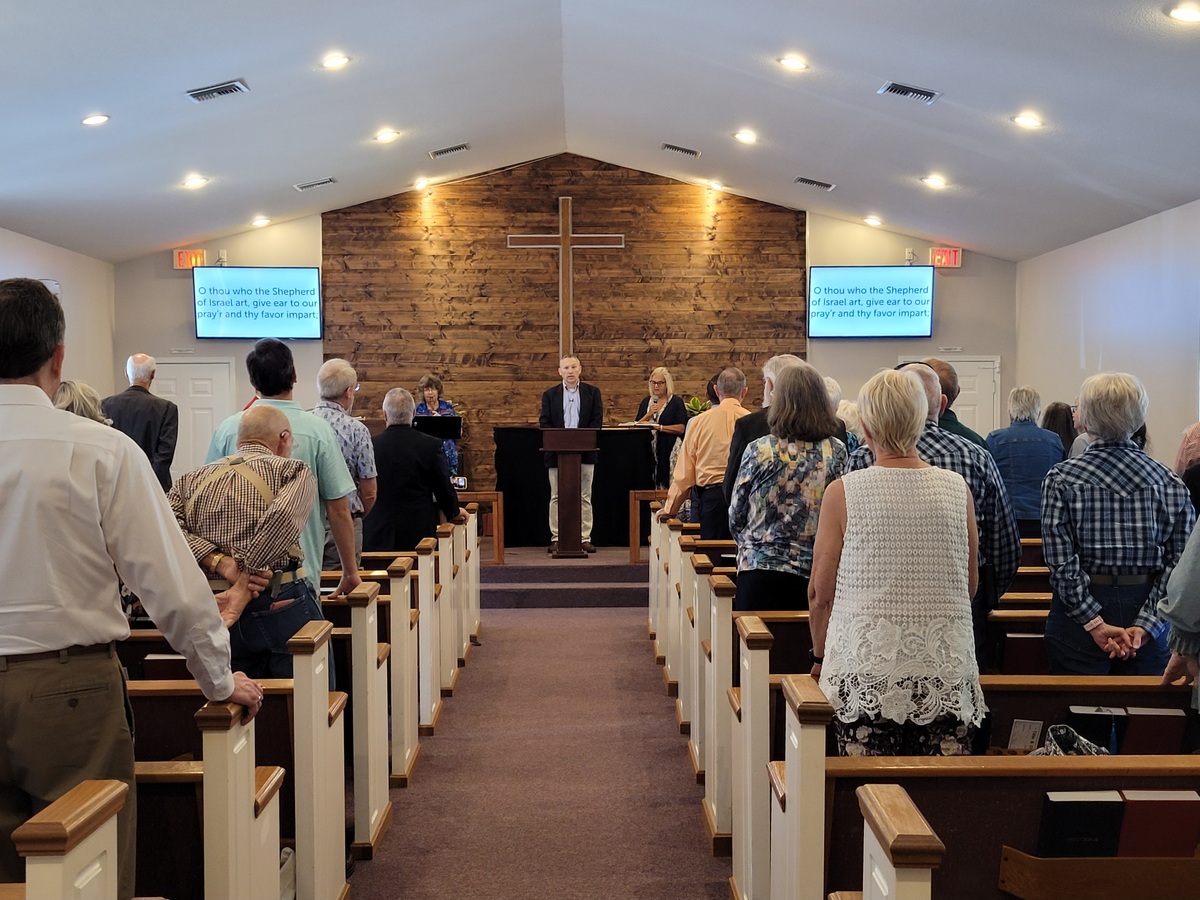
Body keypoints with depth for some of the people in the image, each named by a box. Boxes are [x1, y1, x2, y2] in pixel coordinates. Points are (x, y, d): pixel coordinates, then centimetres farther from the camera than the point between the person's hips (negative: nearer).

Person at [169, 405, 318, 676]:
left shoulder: (192, 479, 14)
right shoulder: (293, 470, 1)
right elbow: (282, 519, -19)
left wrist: (220, 563, -9)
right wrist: (243, 590, -17)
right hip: (282, 605, -4)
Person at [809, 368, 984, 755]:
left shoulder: (843, 493, -6)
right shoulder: (957, 488, 2)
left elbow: (821, 593, 0)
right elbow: (970, 585, 12)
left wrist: (820, 656, 16)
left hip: (866, 669, -2)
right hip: (948, 671, 2)